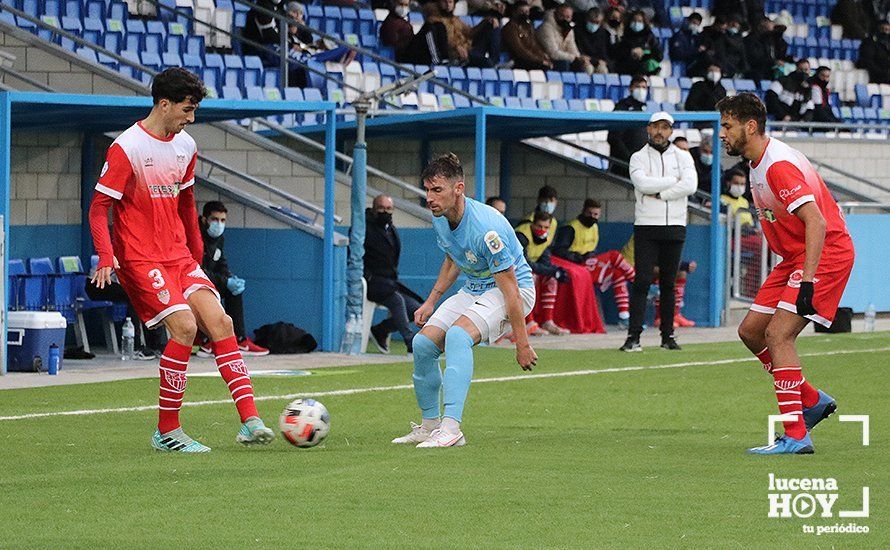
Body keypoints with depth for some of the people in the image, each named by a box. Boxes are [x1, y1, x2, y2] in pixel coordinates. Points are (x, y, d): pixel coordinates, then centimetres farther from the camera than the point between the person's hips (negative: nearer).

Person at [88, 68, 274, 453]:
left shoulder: (185, 146, 10)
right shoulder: (127, 148, -12)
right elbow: (99, 208, -11)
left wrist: (196, 250, 25)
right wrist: (106, 257, -24)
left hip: (179, 256, 7)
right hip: (141, 258, -7)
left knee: (219, 321, -8)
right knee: (185, 326, -19)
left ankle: (250, 421, -11)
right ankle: (167, 432, -8)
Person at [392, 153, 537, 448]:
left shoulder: (486, 229, -31)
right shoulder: (441, 219, -4)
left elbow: (510, 289, -27)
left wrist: (522, 344, -25)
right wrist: (431, 302, 15)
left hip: (516, 288, -9)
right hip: (474, 289, 9)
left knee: (457, 335, -33)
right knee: (423, 342, -4)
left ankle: (451, 428, -38)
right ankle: (430, 426, 13)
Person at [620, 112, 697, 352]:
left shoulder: (682, 157, 9)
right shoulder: (638, 158, 5)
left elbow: (690, 186, -8)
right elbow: (643, 183, -15)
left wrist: (659, 194, -11)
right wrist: (674, 181, -9)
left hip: (674, 227, 2)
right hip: (646, 226, -2)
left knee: (668, 283, 6)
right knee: (642, 281, -10)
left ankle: (668, 335, 10)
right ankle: (634, 336, -13)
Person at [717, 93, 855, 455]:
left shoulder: (779, 165, -22)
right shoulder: (758, 162, 10)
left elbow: (816, 223, -30)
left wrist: (807, 282, -35)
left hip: (826, 253, -10)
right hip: (794, 257, 10)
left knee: (778, 334, -19)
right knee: (751, 331, 8)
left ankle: (796, 437, -19)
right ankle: (812, 401, 19)